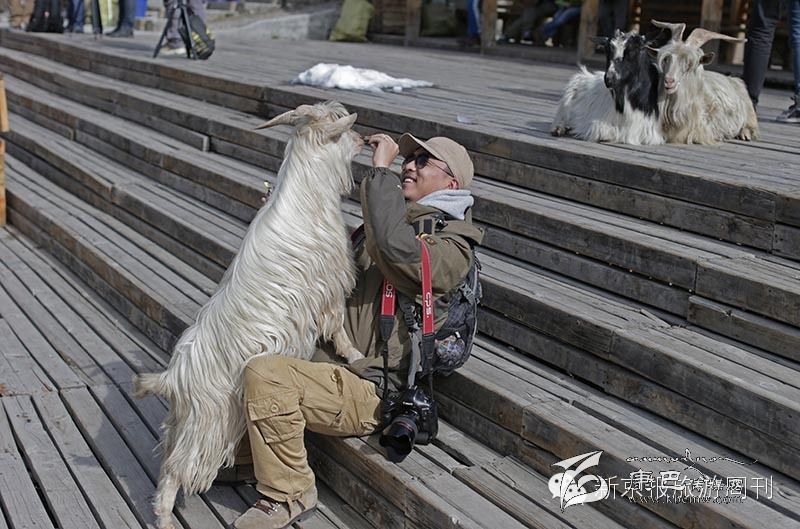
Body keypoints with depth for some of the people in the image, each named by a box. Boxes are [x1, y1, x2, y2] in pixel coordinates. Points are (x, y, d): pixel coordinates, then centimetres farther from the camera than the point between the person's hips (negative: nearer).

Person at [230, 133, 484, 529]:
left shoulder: (451, 246, -11)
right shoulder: (403, 220, 19)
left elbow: (398, 250, -35)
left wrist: (381, 171, -25)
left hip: (369, 392, -10)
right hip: (330, 364, 10)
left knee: (265, 375, -30)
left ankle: (288, 496, -12)